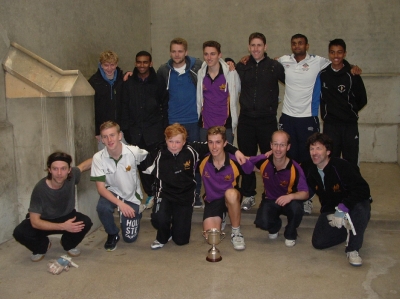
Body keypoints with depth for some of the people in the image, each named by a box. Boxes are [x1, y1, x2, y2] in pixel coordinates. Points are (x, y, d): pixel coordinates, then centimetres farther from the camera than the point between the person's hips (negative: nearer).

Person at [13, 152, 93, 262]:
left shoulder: (71, 176, -23)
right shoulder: (40, 189, -32)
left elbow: (83, 166, 3)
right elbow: (35, 222, -30)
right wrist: (63, 226, -39)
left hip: (67, 217, 2)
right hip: (44, 222, -2)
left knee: (86, 222, -28)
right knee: (20, 233, -29)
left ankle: (69, 244, 4)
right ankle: (42, 247, 4)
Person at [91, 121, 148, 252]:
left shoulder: (134, 152, -23)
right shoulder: (98, 157, -20)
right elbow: (100, 188, -19)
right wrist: (120, 204, -33)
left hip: (132, 195, 0)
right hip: (112, 193, 0)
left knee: (130, 238, -2)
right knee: (102, 207, -34)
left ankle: (135, 215, 32)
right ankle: (112, 235, -3)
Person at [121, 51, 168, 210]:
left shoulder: (158, 82, 3)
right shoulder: (129, 83, 7)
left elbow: (165, 103, 8)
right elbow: (125, 106, 7)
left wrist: (162, 120, -1)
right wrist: (126, 126, 1)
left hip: (154, 130, -2)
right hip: (135, 130, 2)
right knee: (141, 164, 3)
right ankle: (150, 194, 15)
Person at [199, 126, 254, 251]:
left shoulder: (235, 161, -21)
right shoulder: (202, 161, -16)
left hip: (231, 198, -2)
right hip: (212, 201, 2)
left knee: (231, 193, -39)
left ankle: (236, 232, -16)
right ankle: (220, 220, 19)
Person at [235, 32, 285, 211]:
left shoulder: (275, 67, 1)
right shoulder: (241, 67, 7)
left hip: (268, 120, -2)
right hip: (246, 120, 2)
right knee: (246, 158, 7)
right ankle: (248, 195, 20)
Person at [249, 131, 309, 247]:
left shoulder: (295, 168, -25)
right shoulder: (263, 161, -21)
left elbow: (305, 193, -22)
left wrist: (291, 196, -41)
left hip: (288, 201, -1)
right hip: (270, 200, 1)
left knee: (296, 207, -36)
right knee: (262, 222, -27)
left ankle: (290, 234, 1)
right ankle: (275, 227, 17)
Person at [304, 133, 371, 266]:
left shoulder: (341, 166, -26)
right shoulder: (310, 172, -6)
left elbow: (363, 189, -31)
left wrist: (342, 209, -37)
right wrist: (329, 214, -3)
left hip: (353, 205, -5)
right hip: (330, 211, 6)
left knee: (360, 210, -41)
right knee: (318, 243, -10)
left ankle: (353, 249, -20)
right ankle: (348, 229, 17)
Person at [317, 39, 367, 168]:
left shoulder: (352, 75, -5)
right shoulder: (322, 74, 0)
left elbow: (362, 99, 2)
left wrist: (349, 112, 7)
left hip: (350, 125, -1)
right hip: (330, 125, 1)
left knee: (351, 162, 5)